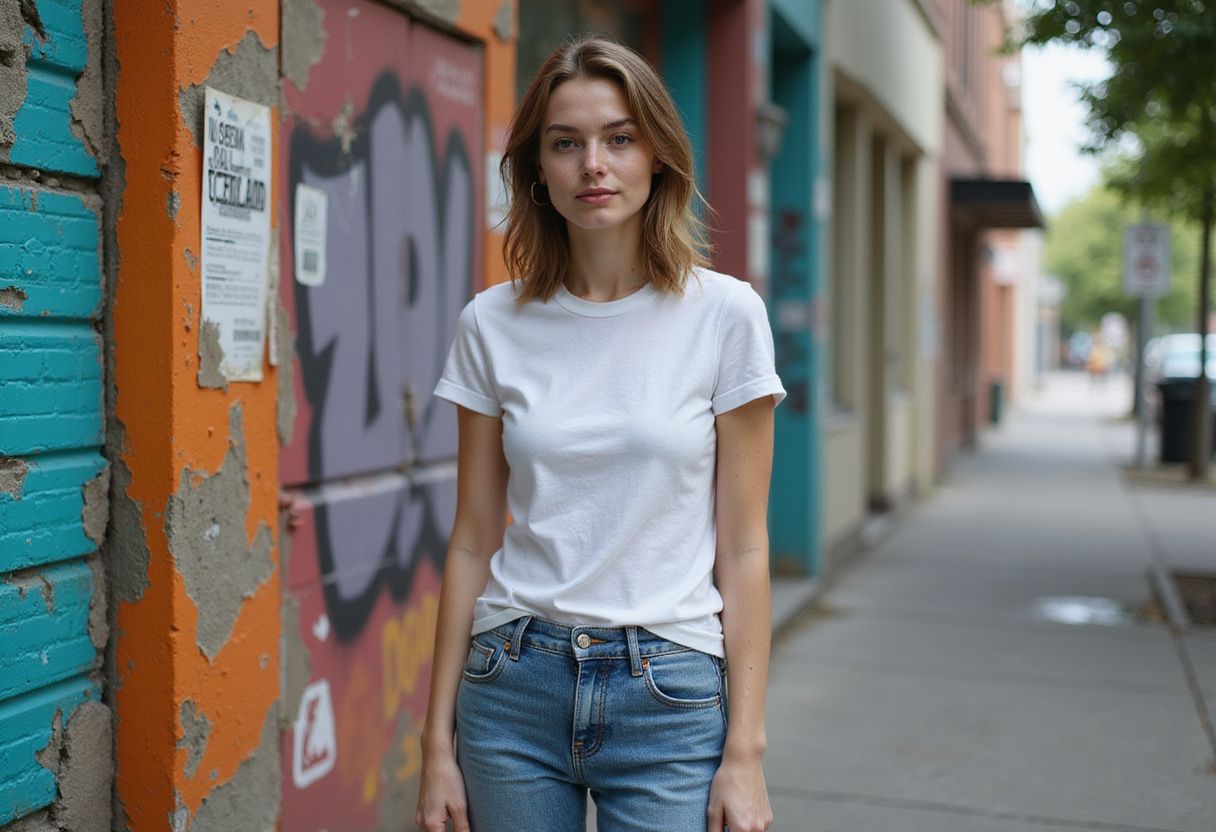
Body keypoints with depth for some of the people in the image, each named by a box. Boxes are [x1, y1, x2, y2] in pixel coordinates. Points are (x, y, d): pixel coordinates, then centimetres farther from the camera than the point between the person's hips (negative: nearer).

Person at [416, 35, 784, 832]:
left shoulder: (725, 313, -5)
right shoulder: (493, 324, 1)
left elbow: (742, 548, -4)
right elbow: (473, 543, 5)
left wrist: (745, 751, -7)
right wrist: (438, 742, 4)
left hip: (669, 694, -2)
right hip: (514, 684, 2)